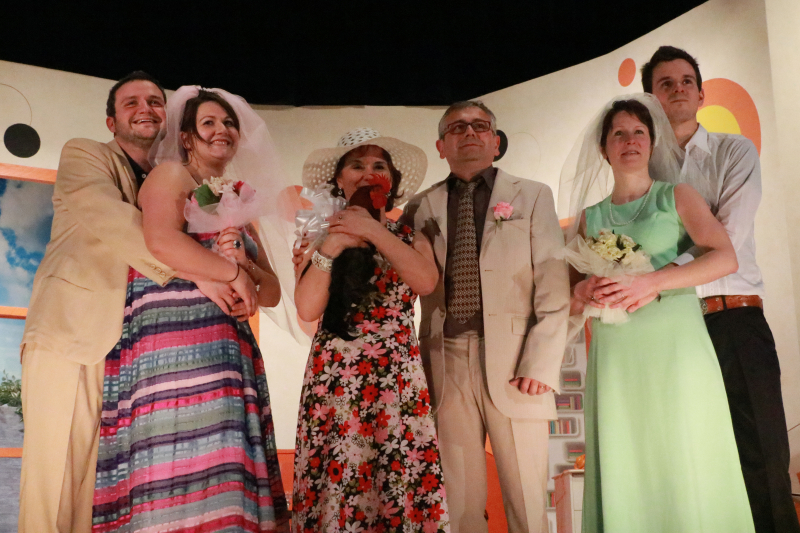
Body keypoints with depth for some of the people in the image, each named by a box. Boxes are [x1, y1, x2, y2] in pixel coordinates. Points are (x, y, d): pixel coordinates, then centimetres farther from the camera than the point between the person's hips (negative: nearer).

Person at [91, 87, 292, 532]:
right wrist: (230, 272, -5)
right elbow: (161, 240, -13)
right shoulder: (172, 173, 9)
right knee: (186, 480, -15)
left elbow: (272, 293, 20)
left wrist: (245, 263, 0)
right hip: (175, 336, -6)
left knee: (228, 482, -2)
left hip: (231, 349, 6)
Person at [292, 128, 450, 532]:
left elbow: (426, 281, -12)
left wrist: (373, 231, -10)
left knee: (400, 482, -3)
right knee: (334, 483, -1)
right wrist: (330, 248, -9)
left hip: (398, 376, 1)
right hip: (334, 376, 0)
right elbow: (307, 309, -5)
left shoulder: (410, 237, 11)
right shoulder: (320, 238, 10)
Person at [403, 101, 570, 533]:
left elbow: (553, 288, 0)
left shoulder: (532, 196, 9)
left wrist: (541, 365, -8)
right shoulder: (421, 208, 12)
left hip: (513, 363, -1)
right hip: (447, 363, 1)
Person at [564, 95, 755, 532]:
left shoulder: (677, 197, 8)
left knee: (685, 467, -1)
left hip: (675, 345, -2)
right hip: (615, 354, 2)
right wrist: (583, 292, -7)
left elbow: (725, 257, -6)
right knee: (627, 470, 3)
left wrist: (652, 282, -17)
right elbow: (573, 294, 17)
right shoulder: (591, 217, 14)